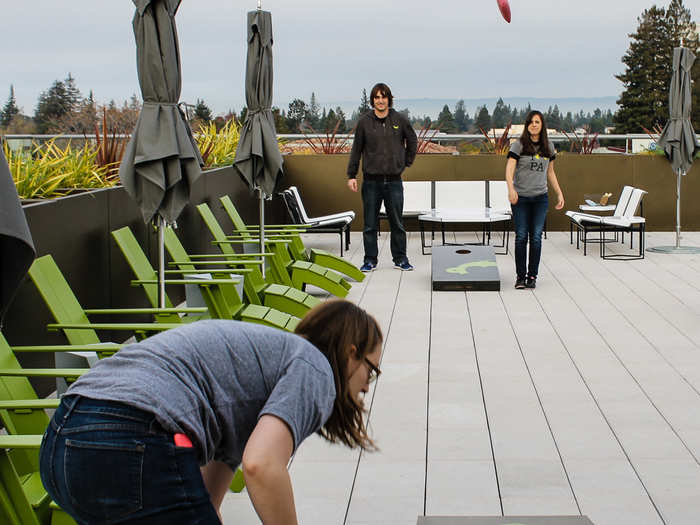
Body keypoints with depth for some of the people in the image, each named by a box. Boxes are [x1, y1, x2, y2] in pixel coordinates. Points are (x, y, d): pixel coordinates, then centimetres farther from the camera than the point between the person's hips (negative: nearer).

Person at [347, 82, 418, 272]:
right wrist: (351, 175, 2)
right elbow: (356, 149, 5)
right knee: (370, 225, 4)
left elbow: (412, 141, 17)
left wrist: (406, 163, 12)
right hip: (371, 181, 0)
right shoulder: (364, 121, 0)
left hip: (394, 181, 1)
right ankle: (370, 260, 13)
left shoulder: (400, 120, 2)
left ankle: (400, 259, 16)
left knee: (397, 224, 6)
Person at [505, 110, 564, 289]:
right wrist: (511, 189, -29)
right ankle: (520, 276, 5)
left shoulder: (548, 147, 10)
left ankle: (532, 276, 7)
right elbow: (509, 169, -13)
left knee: (536, 237, -1)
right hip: (521, 197, -3)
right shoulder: (519, 145, -3)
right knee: (521, 237, -3)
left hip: (540, 197, 3)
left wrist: (559, 194, 14)